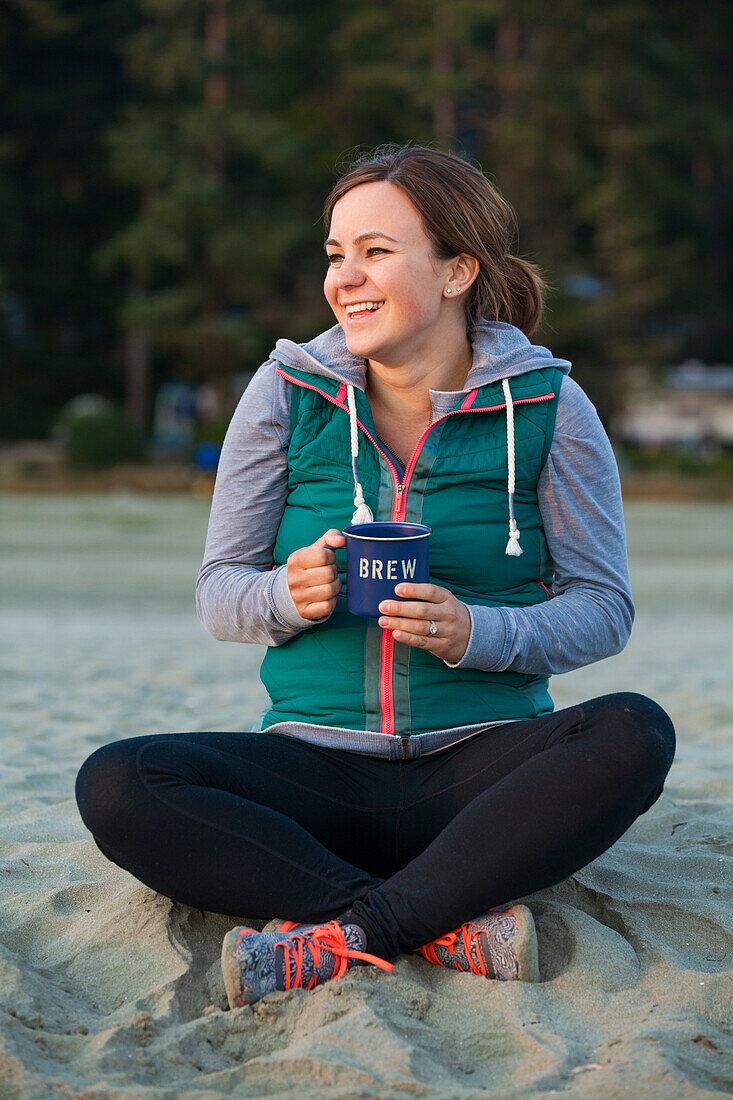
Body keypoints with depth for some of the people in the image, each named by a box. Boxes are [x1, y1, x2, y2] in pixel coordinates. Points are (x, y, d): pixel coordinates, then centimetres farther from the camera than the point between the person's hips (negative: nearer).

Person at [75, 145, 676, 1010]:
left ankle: (345, 938, -30)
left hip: (478, 764, -1)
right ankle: (452, 929, -29)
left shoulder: (548, 409, 1)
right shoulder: (285, 393, 5)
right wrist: (288, 596, -15)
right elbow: (218, 593, 9)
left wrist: (477, 633, -17)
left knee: (634, 735, -32)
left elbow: (604, 608, 2)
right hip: (316, 767, 1)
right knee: (117, 786, -25)